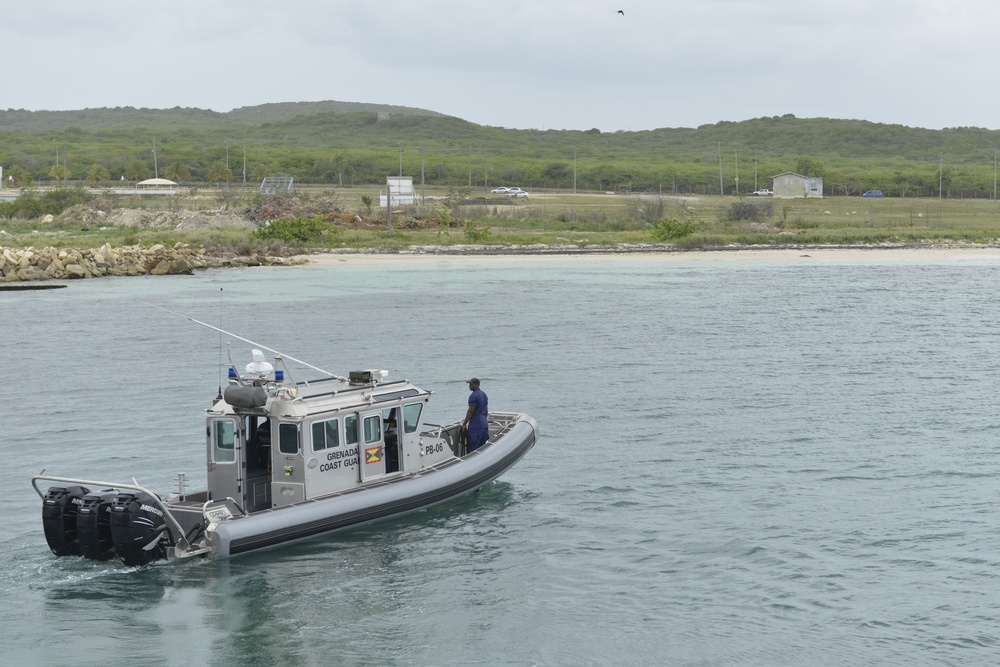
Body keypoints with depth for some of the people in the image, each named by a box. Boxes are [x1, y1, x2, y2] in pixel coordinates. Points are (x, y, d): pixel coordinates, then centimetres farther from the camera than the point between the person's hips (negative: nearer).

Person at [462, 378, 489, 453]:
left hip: (475, 425, -9)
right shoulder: (484, 394, 14)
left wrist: (464, 424, -11)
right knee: (482, 446, 11)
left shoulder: (473, 396, -14)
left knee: (472, 447, -7)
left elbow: (470, 411, -16)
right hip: (484, 423, 9)